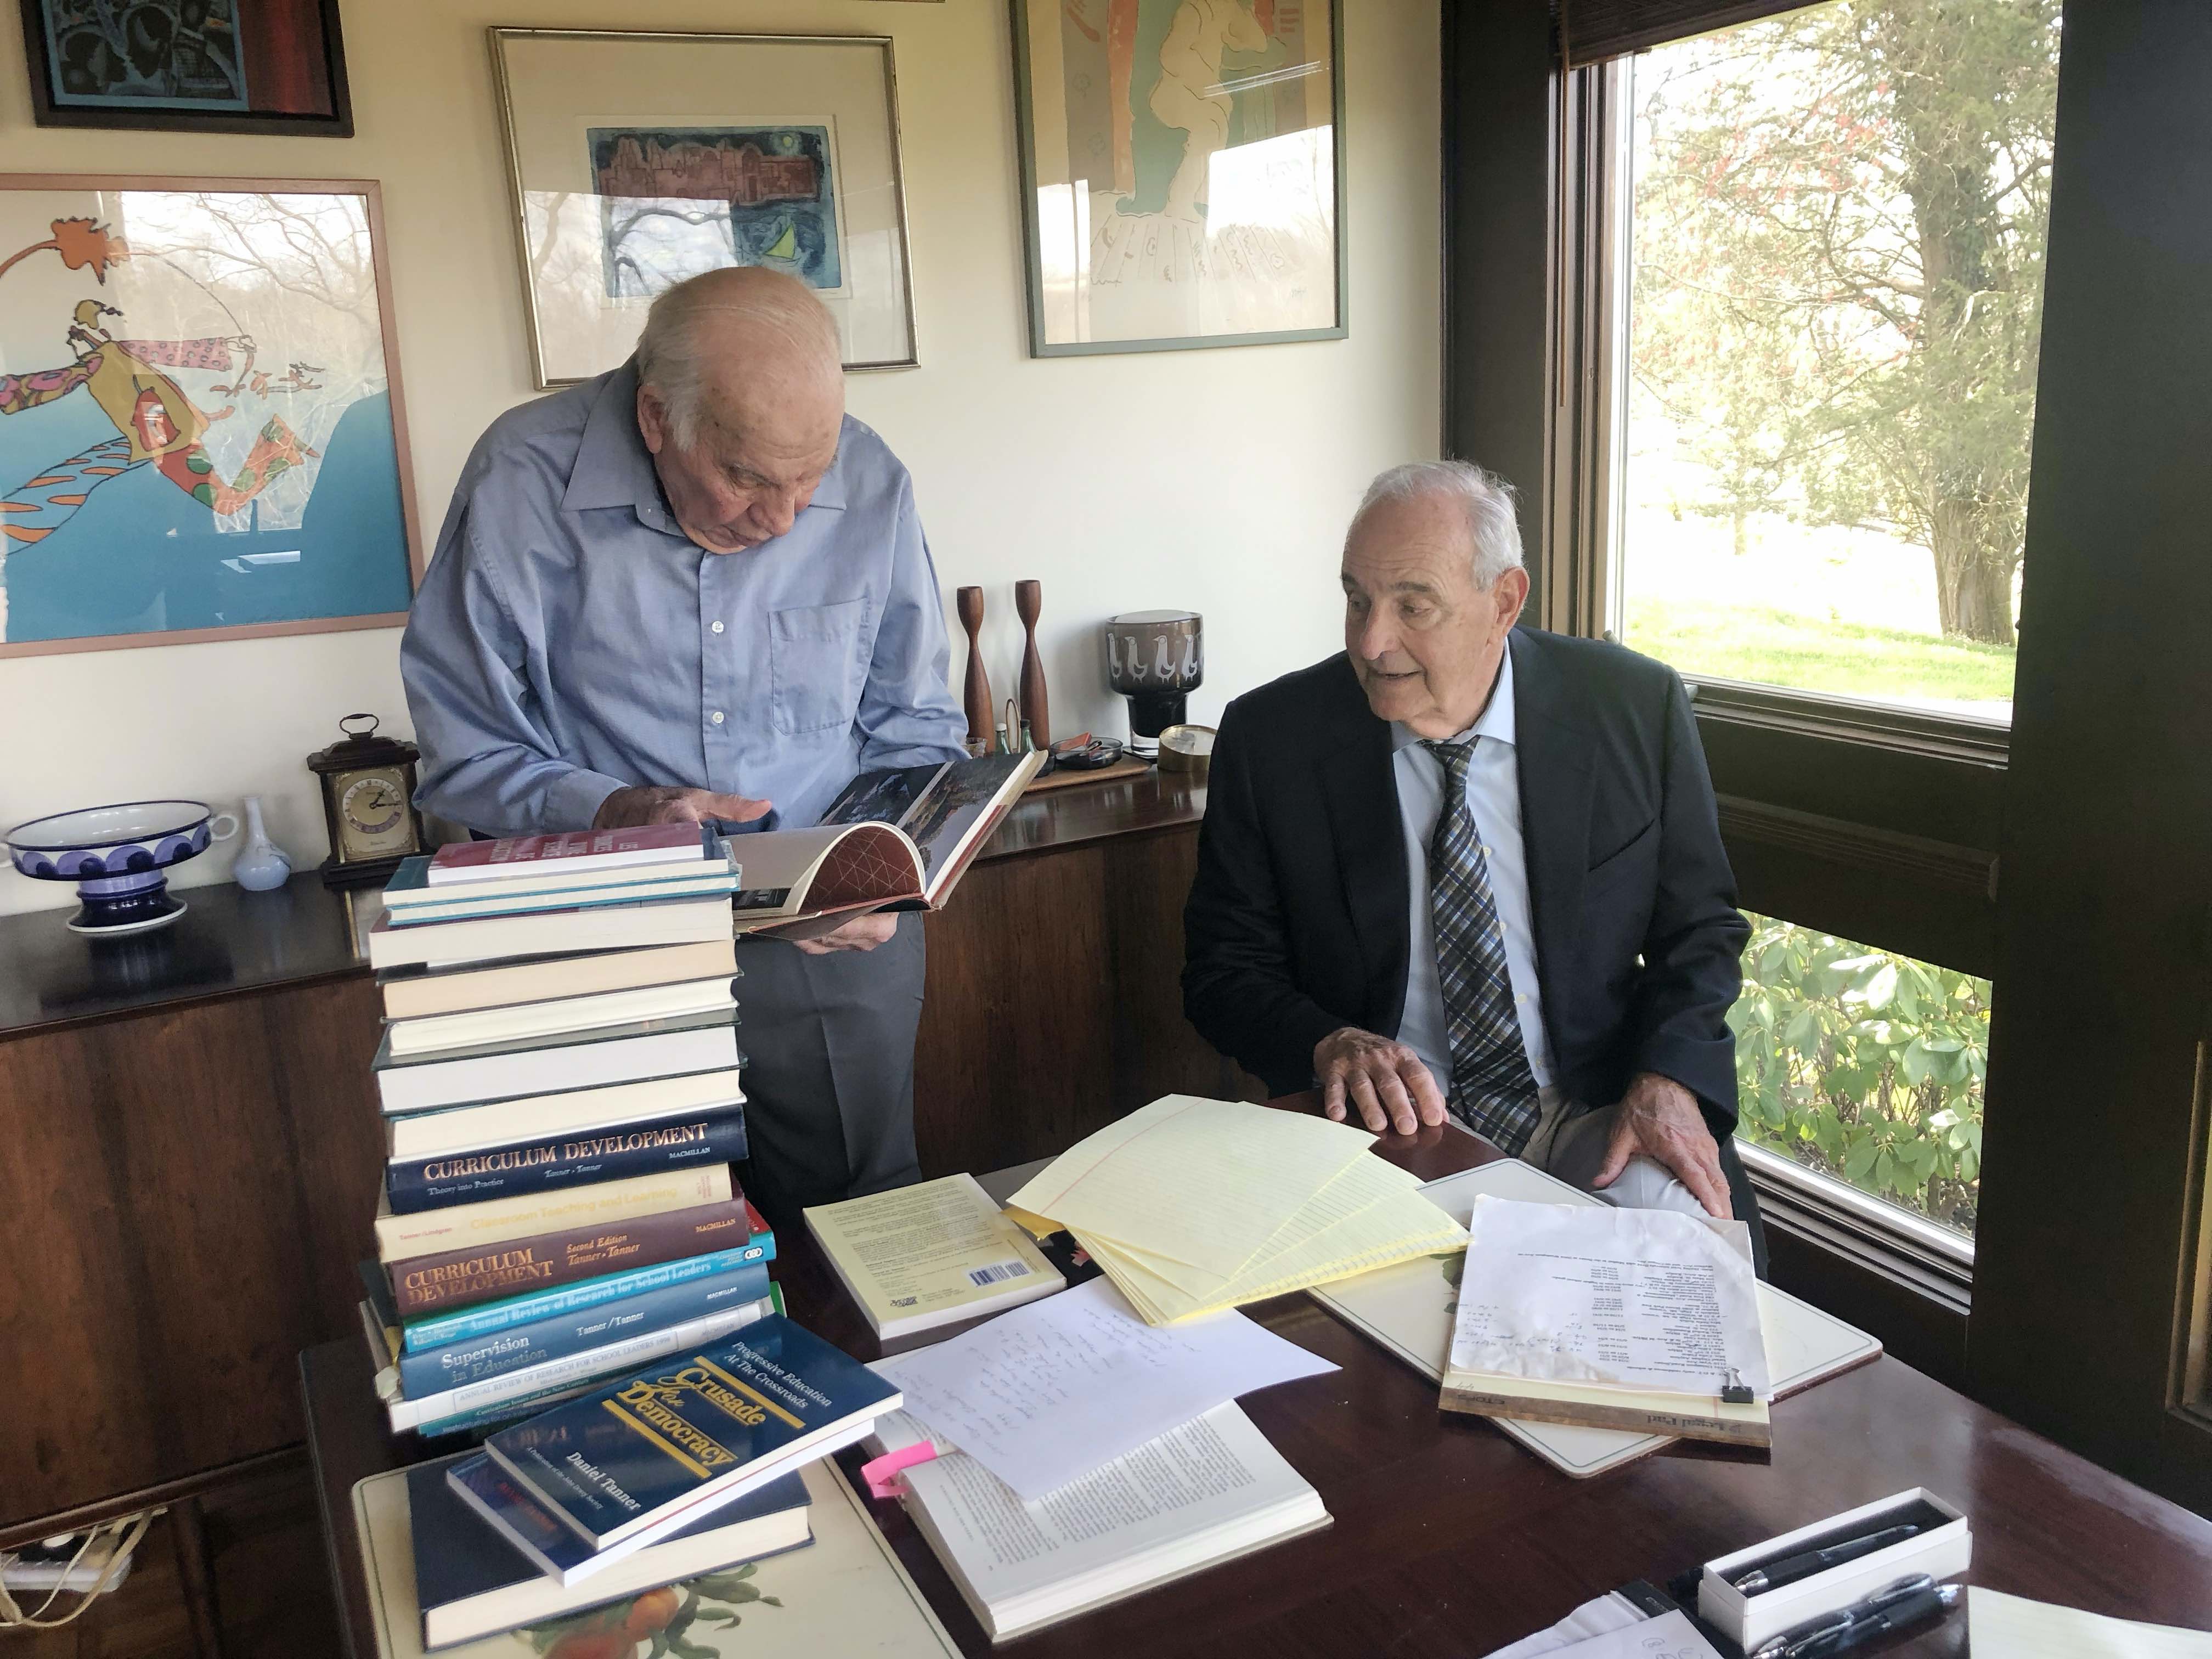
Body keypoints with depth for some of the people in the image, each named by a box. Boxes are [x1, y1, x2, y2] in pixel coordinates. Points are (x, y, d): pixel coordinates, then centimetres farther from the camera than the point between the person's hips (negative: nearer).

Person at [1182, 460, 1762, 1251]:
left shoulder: (1637, 708, -2)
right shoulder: (1269, 736, -4)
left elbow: (1700, 929, 7)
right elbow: (1223, 969, 2)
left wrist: (1670, 1080, -12)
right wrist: (1332, 1043, -19)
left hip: (1590, 1113, 1)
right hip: (1387, 1124, 0)